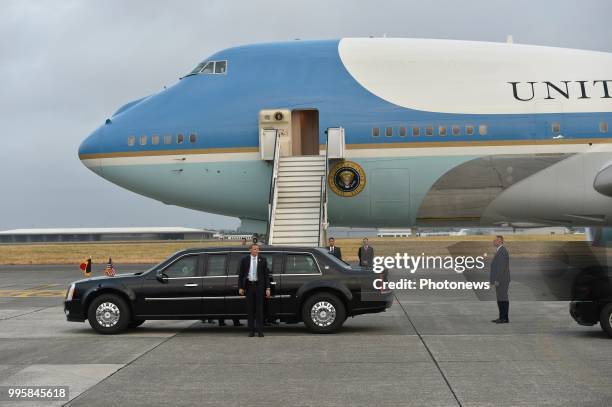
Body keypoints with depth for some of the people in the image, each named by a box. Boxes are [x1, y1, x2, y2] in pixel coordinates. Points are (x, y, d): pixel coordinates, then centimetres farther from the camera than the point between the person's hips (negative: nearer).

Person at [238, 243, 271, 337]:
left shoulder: (262, 260, 4)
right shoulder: (244, 260, 4)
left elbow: (266, 275, 4)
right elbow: (240, 275, 5)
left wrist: (267, 288, -2)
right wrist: (240, 287, -3)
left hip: (259, 286, 0)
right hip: (249, 286, 1)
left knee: (259, 309, 0)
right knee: (250, 309, 4)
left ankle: (260, 331, 2)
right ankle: (251, 330, 10)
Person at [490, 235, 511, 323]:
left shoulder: (502, 251, -17)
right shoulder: (500, 251, 17)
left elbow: (502, 266, -22)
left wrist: (497, 280, -22)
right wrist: (496, 280, 23)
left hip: (501, 280, -10)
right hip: (500, 280, 10)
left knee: (503, 299, -6)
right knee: (500, 299, 11)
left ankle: (505, 318, -3)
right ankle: (502, 317, 14)